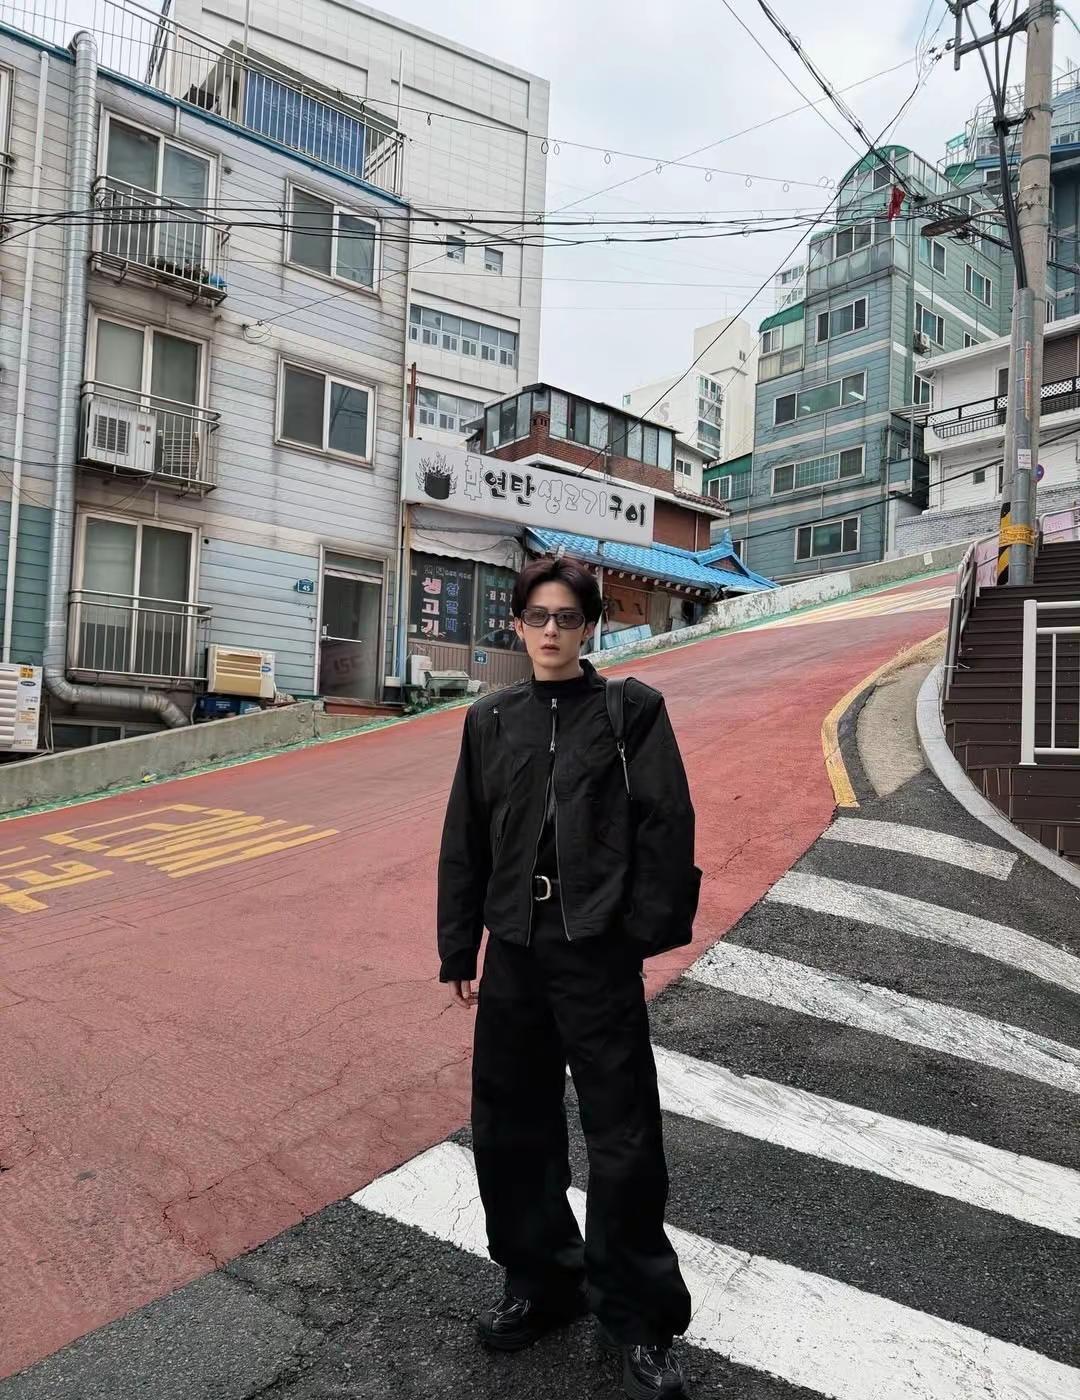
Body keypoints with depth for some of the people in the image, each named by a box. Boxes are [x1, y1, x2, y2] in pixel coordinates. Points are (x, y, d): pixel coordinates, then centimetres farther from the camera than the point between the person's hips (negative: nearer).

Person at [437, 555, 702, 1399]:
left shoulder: (631, 709, -3)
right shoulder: (491, 721, 7)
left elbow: (667, 825, -6)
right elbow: (464, 842, 9)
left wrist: (652, 929, -11)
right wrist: (458, 950, 9)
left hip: (598, 952, -4)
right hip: (515, 952, 4)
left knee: (624, 1140, 3)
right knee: (509, 1128, 14)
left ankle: (639, 1318, 24)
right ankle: (542, 1284, 36)